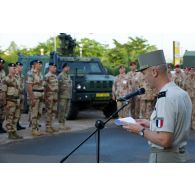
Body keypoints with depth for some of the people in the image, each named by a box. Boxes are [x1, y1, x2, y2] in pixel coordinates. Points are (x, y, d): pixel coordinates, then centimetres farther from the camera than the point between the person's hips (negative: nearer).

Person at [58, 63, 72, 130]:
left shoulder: (68, 76, 17)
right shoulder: (60, 76, -9)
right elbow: (58, 86, -14)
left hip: (68, 96, 9)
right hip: (62, 96, -8)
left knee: (66, 111, 10)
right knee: (62, 111, -5)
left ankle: (64, 124, 17)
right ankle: (61, 125, -2)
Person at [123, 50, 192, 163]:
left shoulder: (166, 98, -23)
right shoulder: (182, 94, 7)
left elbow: (164, 140, -27)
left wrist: (141, 130, -12)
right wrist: (151, 124, 15)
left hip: (164, 158, -9)